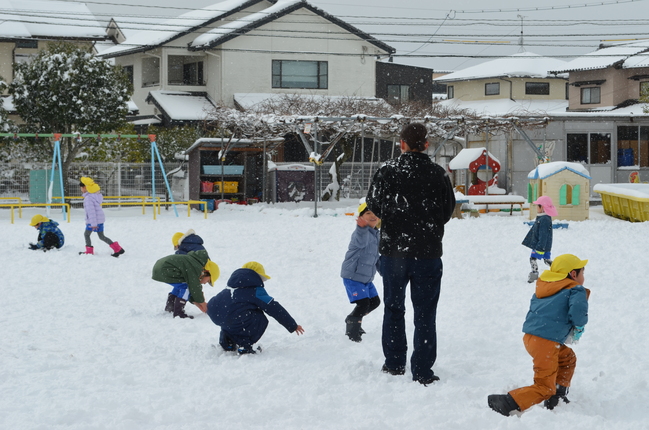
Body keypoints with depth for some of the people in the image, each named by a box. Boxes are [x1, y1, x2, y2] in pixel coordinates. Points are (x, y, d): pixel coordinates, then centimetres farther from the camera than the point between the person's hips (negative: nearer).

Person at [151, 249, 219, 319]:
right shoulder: (194, 269, -12)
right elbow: (195, 288, -7)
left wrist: (199, 305, 23)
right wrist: (203, 303, 7)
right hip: (164, 270, -11)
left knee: (181, 285, 27)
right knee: (186, 287, -9)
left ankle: (169, 306, 34)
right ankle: (178, 312, -9)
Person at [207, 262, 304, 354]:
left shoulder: (231, 287, 32)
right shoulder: (256, 290, 9)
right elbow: (274, 309, 9)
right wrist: (293, 326, 16)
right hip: (234, 318, -8)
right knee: (260, 320, 12)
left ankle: (226, 341, 27)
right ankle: (244, 346, 2)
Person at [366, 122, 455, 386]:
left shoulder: (387, 171, -8)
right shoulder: (438, 174, -5)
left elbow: (374, 206, 2)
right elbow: (448, 211, 6)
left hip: (393, 251, 0)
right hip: (428, 252, 0)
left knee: (393, 308, 16)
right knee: (425, 314, 4)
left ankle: (394, 364, 20)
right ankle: (422, 372, 2)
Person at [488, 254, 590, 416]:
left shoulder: (543, 288, 20)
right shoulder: (576, 290, -1)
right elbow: (577, 313, -19)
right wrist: (579, 326, 4)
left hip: (529, 336, 8)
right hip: (546, 342, -8)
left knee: (568, 358, 31)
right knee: (544, 388, -3)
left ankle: (557, 398, 29)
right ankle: (506, 403, -18)